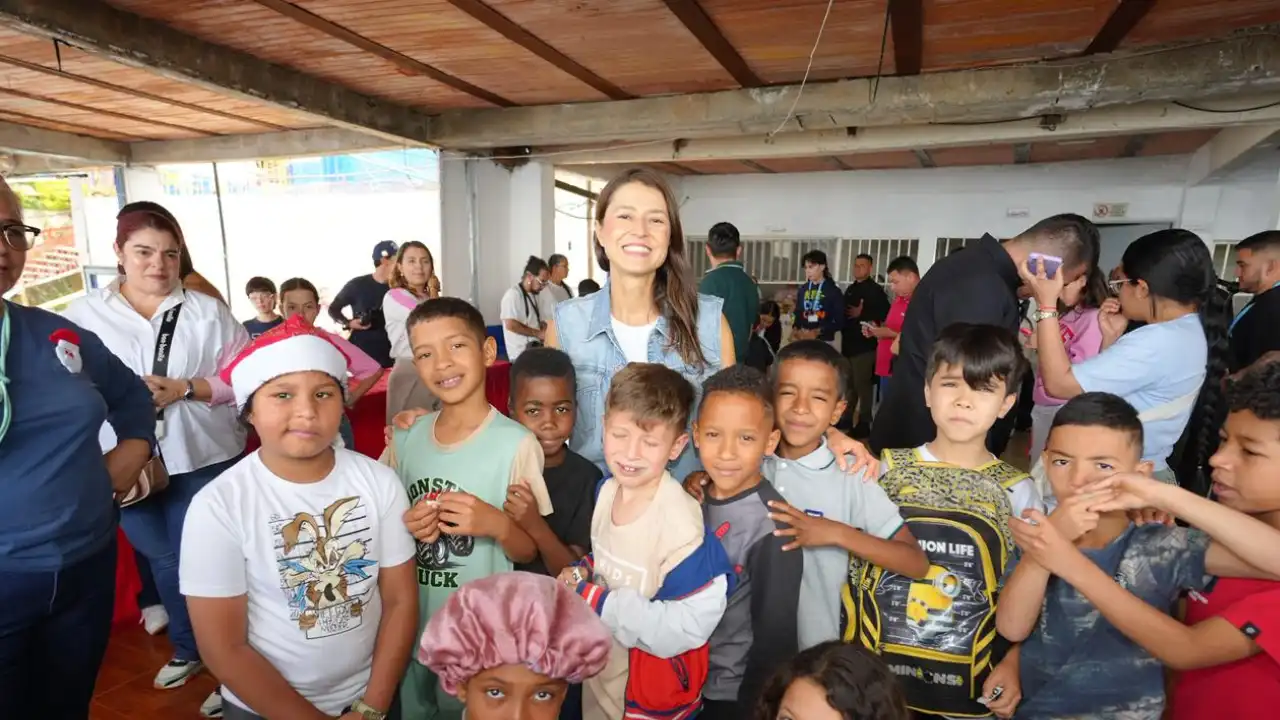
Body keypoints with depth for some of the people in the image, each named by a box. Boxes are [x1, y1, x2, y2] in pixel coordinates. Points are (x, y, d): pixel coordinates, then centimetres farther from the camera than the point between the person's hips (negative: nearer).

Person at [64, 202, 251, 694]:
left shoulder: (207, 312, -1)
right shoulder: (83, 314, 1)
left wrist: (185, 388, -16)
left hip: (202, 458, -2)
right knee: (162, 558, 18)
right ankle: (187, 650, 39)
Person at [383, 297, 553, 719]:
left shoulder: (516, 443, -16)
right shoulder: (405, 440, -2)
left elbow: (529, 552, -9)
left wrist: (497, 525, -28)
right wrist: (405, 529, -12)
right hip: (411, 628, 4)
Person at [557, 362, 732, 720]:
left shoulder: (680, 525, -31)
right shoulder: (607, 490, -8)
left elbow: (691, 625, -30)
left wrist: (595, 601, -28)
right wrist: (582, 573, -11)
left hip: (656, 690, -6)